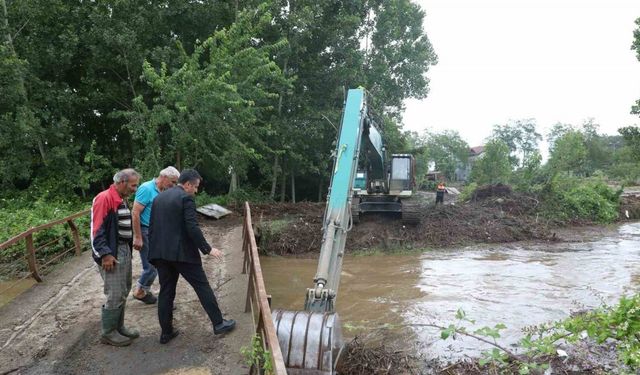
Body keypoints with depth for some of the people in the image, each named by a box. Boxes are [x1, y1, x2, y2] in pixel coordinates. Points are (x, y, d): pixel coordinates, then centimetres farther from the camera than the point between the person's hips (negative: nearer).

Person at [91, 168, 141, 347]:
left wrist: (129, 249, 15)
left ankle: (119, 327, 28)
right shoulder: (104, 198, -16)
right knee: (115, 295, -4)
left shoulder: (122, 200, 13)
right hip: (112, 254, -10)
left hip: (125, 250, 10)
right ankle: (108, 333, 11)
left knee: (123, 292, 16)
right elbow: (97, 229, -20)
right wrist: (105, 254, -23)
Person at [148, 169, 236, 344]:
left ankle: (166, 332, 17)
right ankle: (218, 323, 10)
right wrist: (208, 249, -13)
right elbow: (192, 228, -18)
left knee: (166, 291, 12)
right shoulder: (186, 198, -10)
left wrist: (154, 251, 20)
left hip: (160, 253, 7)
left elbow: (152, 227, 14)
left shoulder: (158, 198, 13)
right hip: (182, 252, -7)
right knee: (202, 286, 3)